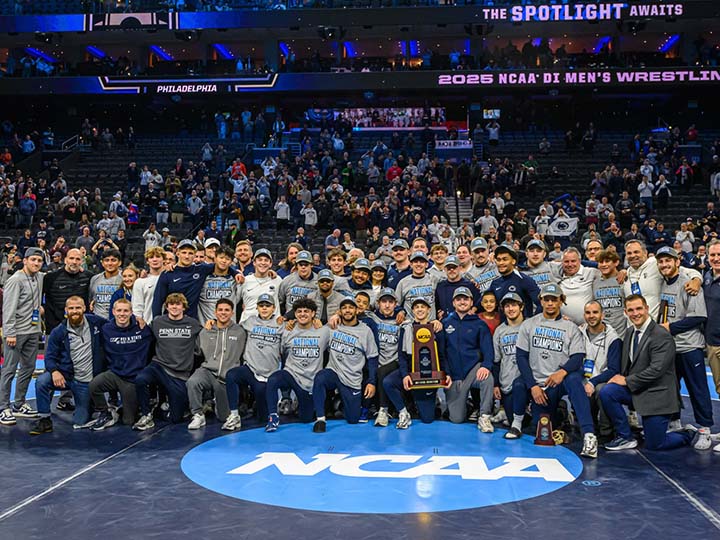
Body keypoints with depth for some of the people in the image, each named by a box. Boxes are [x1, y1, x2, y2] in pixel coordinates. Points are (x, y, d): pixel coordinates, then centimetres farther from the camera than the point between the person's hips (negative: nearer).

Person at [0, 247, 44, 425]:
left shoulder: (40, 277, 9)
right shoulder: (15, 280, -13)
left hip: (33, 330, 8)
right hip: (16, 332, -8)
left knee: (28, 368, 12)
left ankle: (19, 405, 23)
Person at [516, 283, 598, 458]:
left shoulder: (570, 327, 7)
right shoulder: (529, 325, 9)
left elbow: (578, 357, -5)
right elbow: (521, 357, 4)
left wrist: (563, 371, -28)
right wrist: (533, 386, -7)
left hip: (562, 379, -2)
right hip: (539, 384, 2)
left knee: (573, 379, -38)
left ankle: (589, 435, -41)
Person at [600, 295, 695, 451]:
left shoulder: (662, 336, -18)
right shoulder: (630, 332, 7)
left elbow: (656, 370, -24)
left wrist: (627, 381, -18)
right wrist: (620, 378, -3)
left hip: (657, 394, -7)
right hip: (634, 389, 7)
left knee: (654, 445, -3)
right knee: (606, 392, -19)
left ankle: (687, 435, 27)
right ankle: (626, 438, -3)